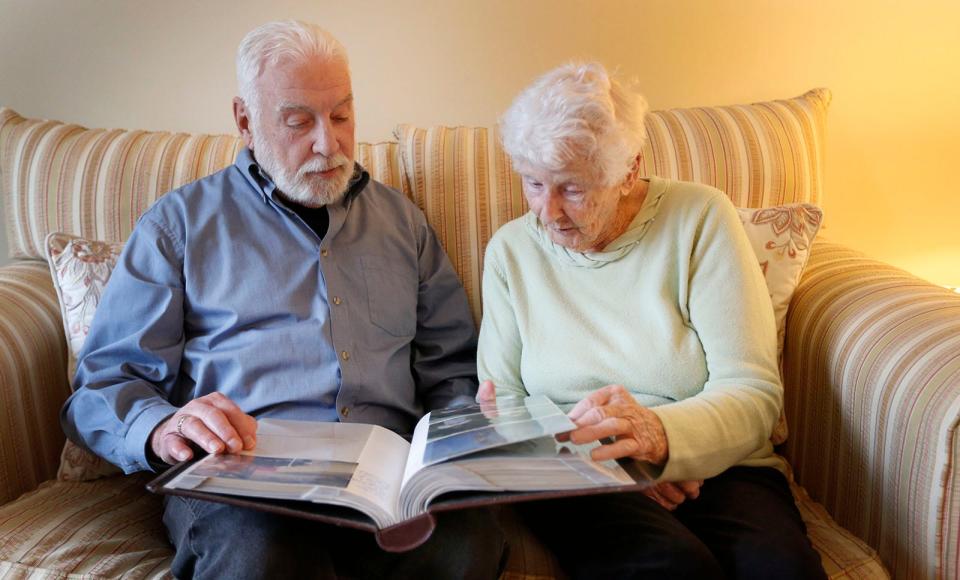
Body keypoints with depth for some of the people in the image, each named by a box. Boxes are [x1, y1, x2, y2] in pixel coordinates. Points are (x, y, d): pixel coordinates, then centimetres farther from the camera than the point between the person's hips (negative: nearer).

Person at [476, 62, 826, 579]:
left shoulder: (699, 219, -3)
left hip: (716, 468, 1)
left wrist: (659, 434, -30)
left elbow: (754, 392, -8)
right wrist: (610, 458, -14)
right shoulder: (511, 250, 5)